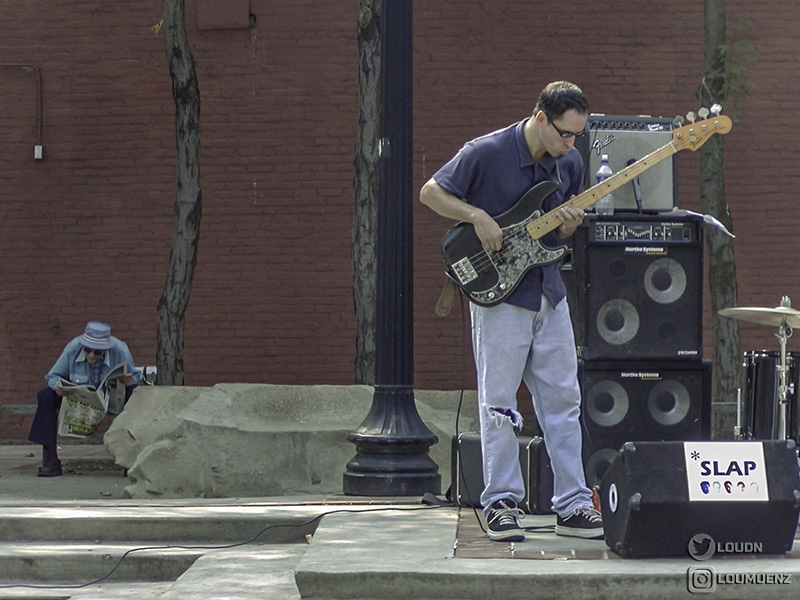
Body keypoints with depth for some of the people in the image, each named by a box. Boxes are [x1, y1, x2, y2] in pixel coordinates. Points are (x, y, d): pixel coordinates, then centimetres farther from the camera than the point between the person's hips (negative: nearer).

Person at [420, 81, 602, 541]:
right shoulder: (487, 153, -13)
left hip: (550, 292, 5)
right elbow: (431, 193, -4)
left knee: (563, 399, 6)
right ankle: (502, 504, 8)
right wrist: (478, 218, -16)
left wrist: (568, 226, -7)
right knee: (499, 403, -1)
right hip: (499, 293, -5)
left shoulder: (570, 163, 4)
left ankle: (573, 505, 10)